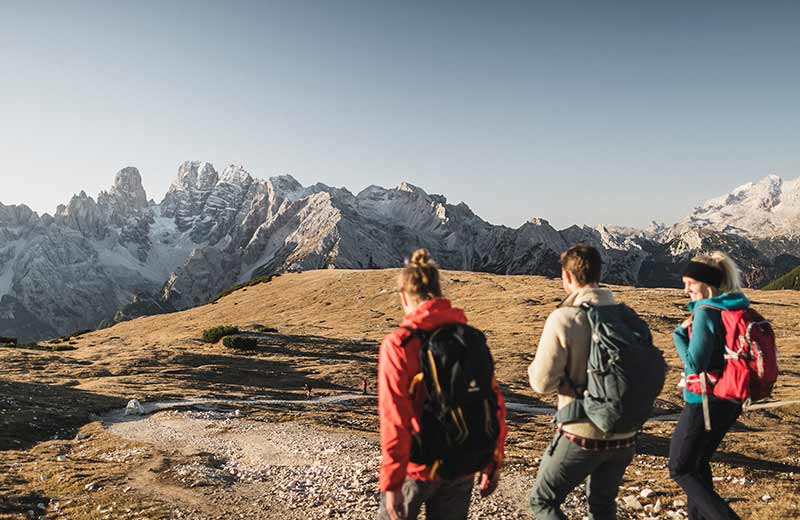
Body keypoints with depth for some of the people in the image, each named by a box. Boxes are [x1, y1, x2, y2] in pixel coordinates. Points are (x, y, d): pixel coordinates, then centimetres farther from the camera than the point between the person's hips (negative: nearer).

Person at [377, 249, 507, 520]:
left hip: (418, 466, -4)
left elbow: (395, 419, -20)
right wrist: (493, 464, 11)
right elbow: (494, 403, 1)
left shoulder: (398, 343, -16)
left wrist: (391, 483, -14)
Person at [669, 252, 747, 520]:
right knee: (699, 461, 25)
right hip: (731, 402, 9)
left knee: (680, 469, 5)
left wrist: (679, 333, -9)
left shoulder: (705, 312, -19)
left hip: (705, 402, -9)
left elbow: (694, 363, -20)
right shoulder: (735, 309, 6)